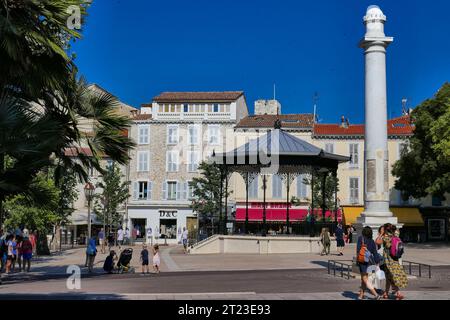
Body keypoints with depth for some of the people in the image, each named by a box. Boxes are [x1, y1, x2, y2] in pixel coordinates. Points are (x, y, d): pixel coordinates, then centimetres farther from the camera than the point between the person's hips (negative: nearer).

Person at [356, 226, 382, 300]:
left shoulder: (361, 238, -7)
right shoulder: (372, 241, 3)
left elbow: (358, 249, -11)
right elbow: (375, 252, 4)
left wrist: (357, 259, -5)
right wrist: (377, 262, 11)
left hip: (363, 261, -5)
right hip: (370, 261, 5)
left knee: (365, 279, -2)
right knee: (364, 278, 16)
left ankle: (376, 294, -10)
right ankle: (361, 294, 21)